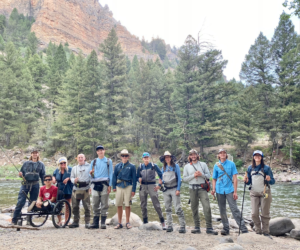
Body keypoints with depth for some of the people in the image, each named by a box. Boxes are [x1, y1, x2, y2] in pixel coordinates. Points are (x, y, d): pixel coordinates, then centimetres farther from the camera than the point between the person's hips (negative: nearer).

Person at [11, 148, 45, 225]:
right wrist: (20, 174, -12)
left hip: (35, 185, 1)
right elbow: (22, 172, 11)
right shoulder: (26, 163, 8)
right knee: (20, 202, -10)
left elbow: (43, 176, 9)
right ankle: (14, 220, -3)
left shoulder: (41, 164, 10)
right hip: (25, 184, -1)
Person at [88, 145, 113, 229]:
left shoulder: (108, 161, 12)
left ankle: (103, 222, 2)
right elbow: (90, 173, 17)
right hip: (95, 184, 2)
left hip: (104, 184, -2)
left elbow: (111, 174, 6)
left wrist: (110, 185, -4)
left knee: (104, 204, -3)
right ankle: (95, 222, 7)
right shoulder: (93, 162, 18)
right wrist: (91, 173, -8)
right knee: (95, 204, 2)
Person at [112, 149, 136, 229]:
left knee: (127, 205, 2)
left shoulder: (132, 166, 2)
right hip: (119, 186, 3)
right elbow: (114, 177, 12)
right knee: (119, 205, 5)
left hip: (128, 186, -2)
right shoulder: (117, 166, 10)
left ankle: (127, 223, 14)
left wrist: (133, 190, -3)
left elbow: (134, 178, 1)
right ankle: (119, 223, 15)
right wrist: (114, 187, 3)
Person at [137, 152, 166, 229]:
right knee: (143, 205, 7)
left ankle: (162, 222, 2)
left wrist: (160, 185, -4)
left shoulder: (153, 166, -1)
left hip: (152, 186, -4)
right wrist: (139, 179, -10)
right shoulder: (140, 167, 8)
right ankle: (145, 222, 18)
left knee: (156, 205, -6)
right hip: (143, 186, 4)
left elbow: (161, 175, 1)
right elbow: (137, 177, 13)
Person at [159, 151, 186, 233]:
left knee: (178, 209, -9)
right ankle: (169, 226, 13)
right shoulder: (163, 168, 11)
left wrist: (178, 189, -10)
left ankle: (182, 226, -6)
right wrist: (161, 182, -7)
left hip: (174, 189, -5)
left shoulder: (176, 166, -1)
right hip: (166, 189, 5)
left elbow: (179, 178, -3)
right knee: (168, 209, 7)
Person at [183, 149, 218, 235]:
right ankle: (197, 227, 14)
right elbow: (184, 179, 3)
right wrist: (193, 175, -9)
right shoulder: (187, 166, 10)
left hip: (202, 188, -1)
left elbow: (208, 176, 6)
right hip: (192, 189, 1)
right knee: (194, 208, 5)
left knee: (207, 207, -11)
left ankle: (209, 228, -7)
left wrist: (201, 174, -12)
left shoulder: (203, 164, 10)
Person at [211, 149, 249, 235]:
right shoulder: (216, 165, 7)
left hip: (229, 190, -3)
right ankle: (225, 228, 20)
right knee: (222, 211, 9)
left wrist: (235, 191, -7)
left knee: (234, 209, -7)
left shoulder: (231, 164, 1)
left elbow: (235, 178, -1)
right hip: (220, 191, 3)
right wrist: (213, 189, -2)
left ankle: (243, 229, -3)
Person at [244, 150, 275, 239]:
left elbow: (273, 182, -3)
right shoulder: (250, 168, 6)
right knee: (254, 214, 0)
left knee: (265, 214, 3)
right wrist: (246, 181, -9)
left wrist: (269, 179, -24)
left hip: (265, 193, -3)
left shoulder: (266, 168, -4)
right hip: (254, 193, 3)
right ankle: (258, 232, 14)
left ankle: (266, 232, 15)